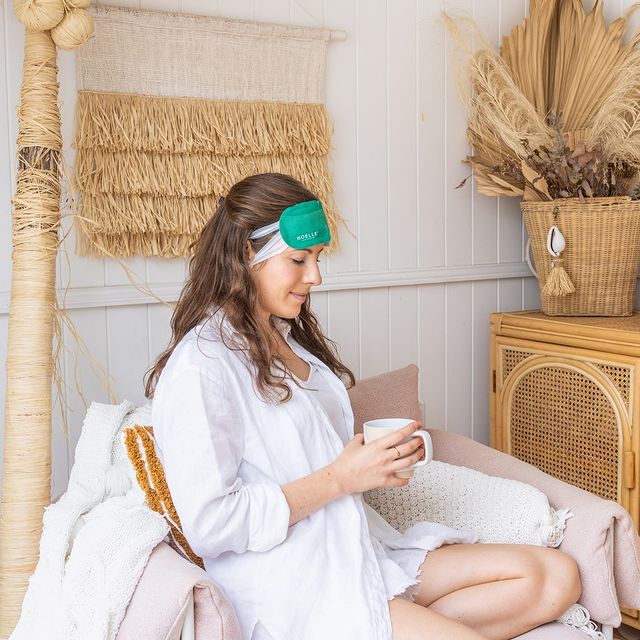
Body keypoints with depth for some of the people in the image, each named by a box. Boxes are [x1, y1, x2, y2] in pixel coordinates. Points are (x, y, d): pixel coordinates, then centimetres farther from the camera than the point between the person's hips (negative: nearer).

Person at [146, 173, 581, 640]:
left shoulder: (297, 338, 13)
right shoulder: (200, 367, -14)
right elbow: (208, 525, -19)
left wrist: (384, 453, 3)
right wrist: (339, 478, -17)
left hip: (360, 550, 9)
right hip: (294, 589, -9)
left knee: (557, 576, -3)